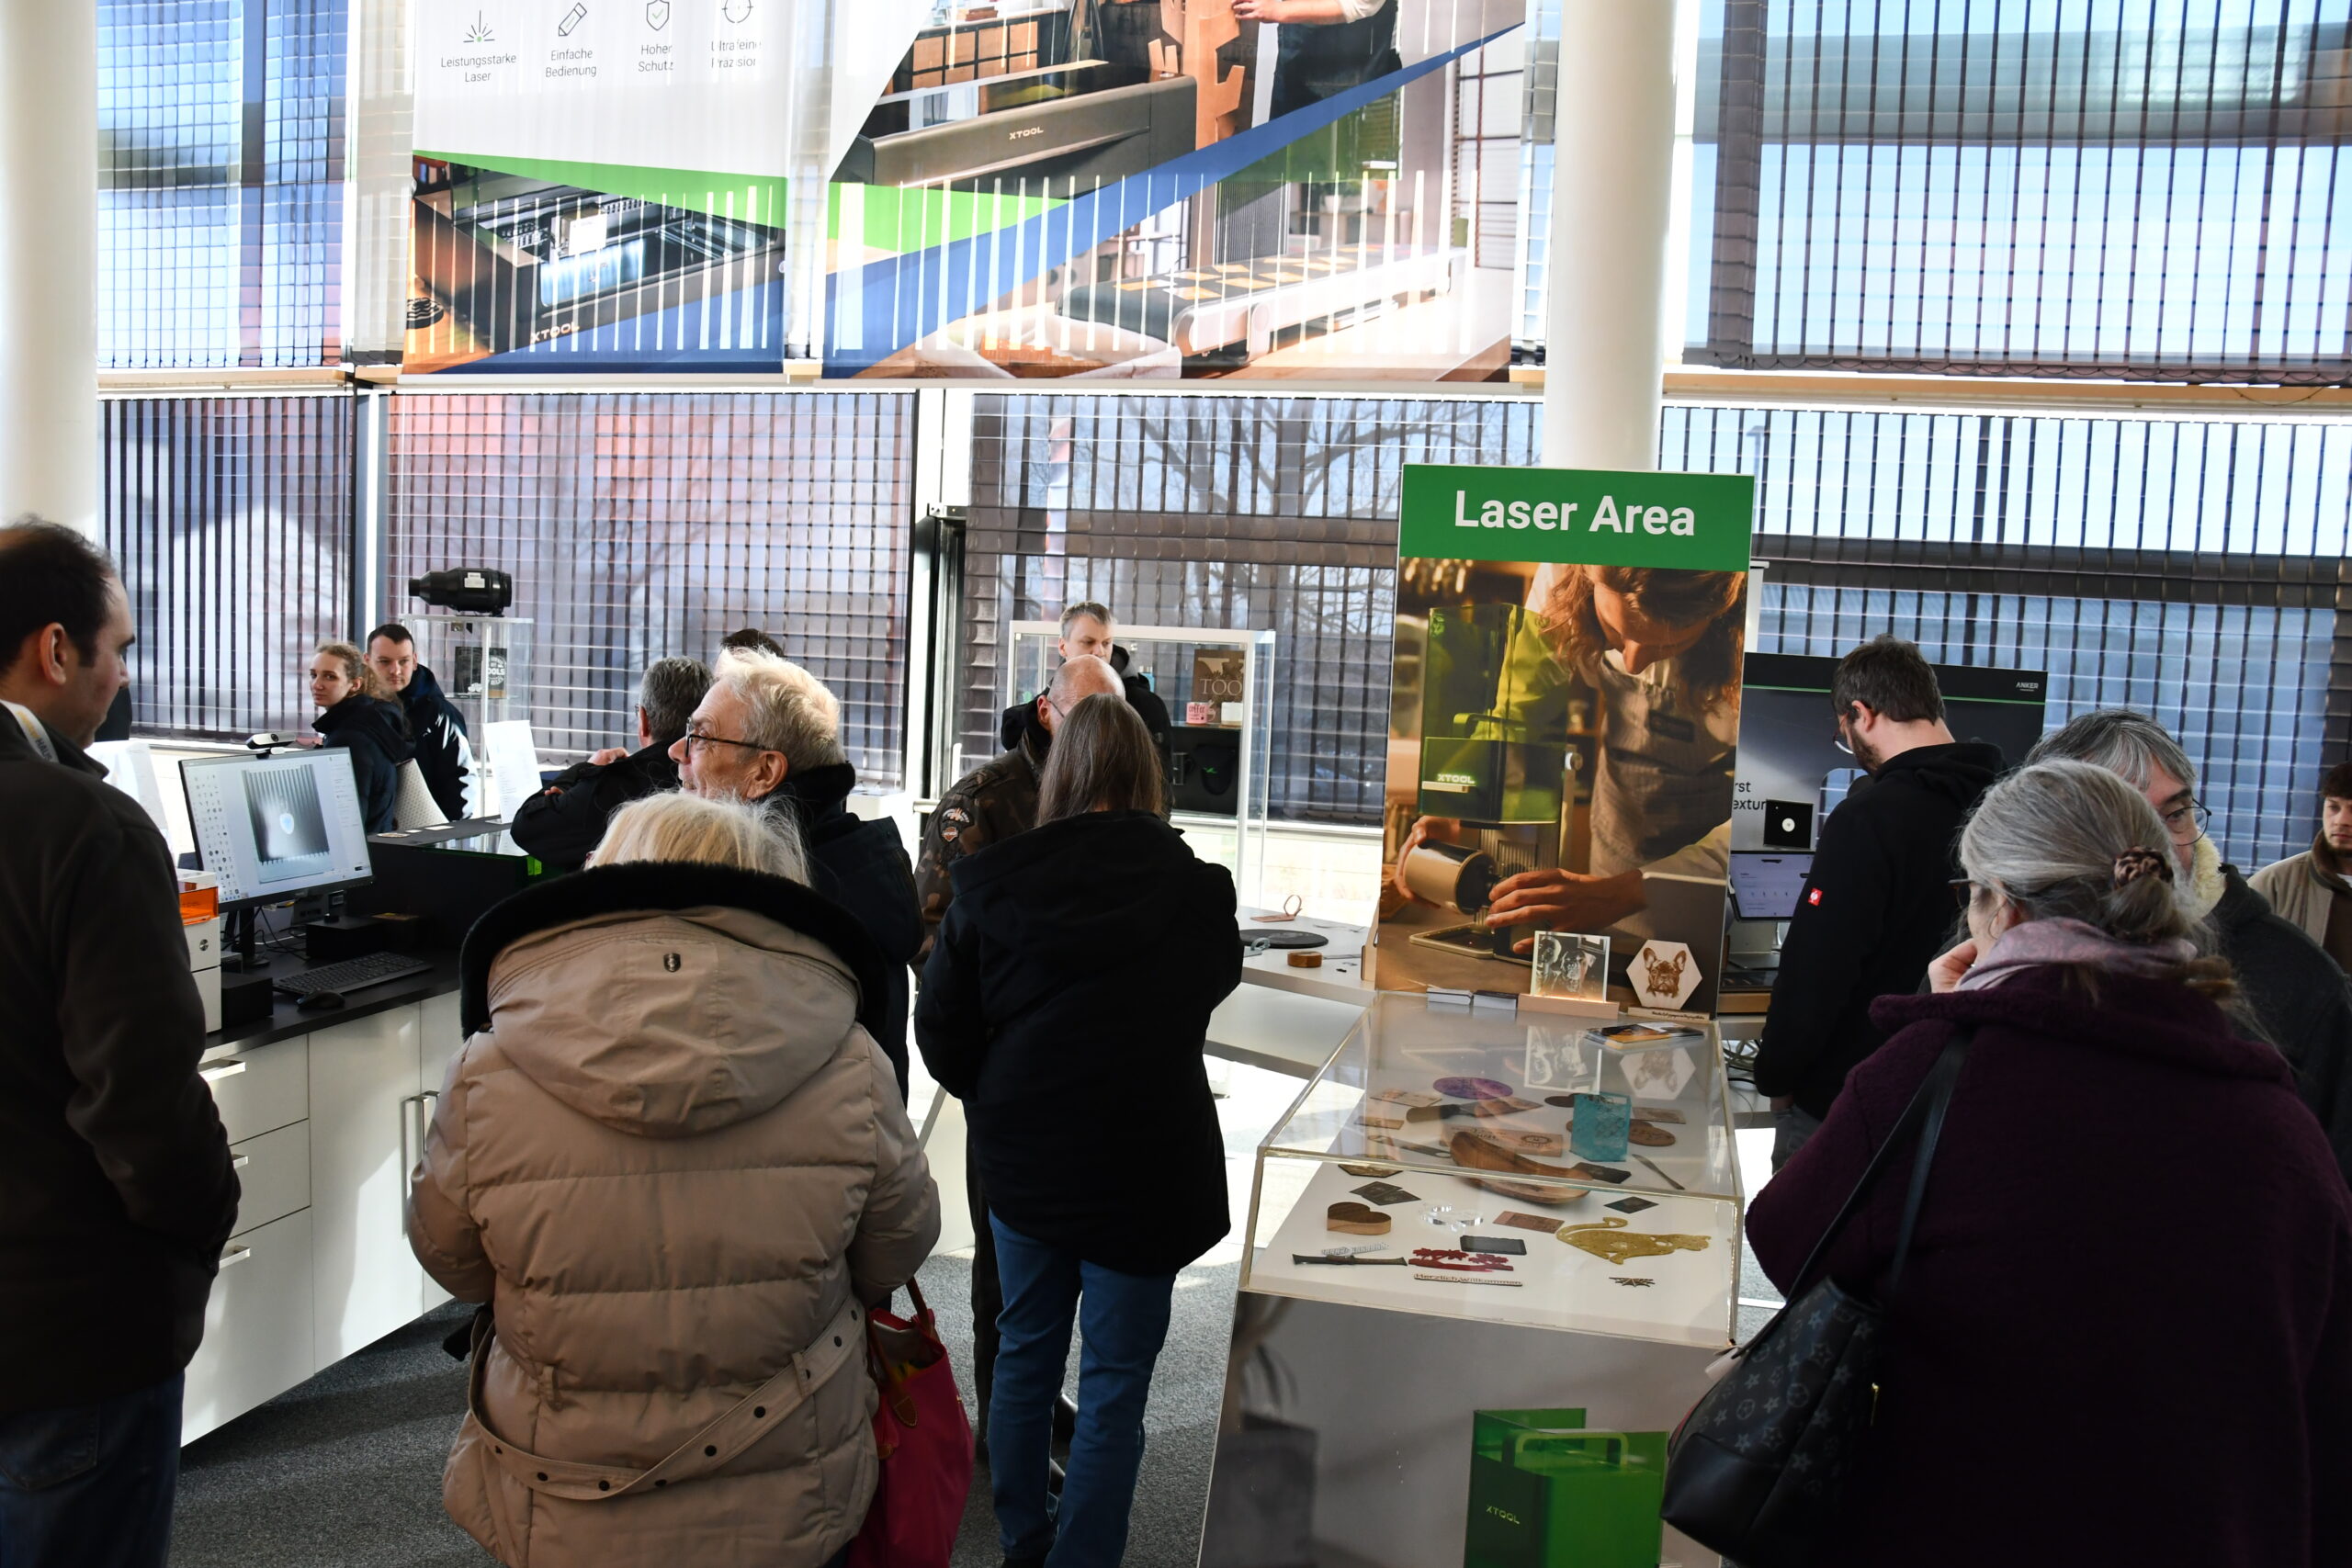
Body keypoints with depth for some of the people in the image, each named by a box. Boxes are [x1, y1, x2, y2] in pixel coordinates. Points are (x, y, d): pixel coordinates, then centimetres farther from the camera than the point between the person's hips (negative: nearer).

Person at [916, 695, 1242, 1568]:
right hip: (1143, 1165, -3)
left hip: (1021, 1162, 3)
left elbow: (940, 1030, -4)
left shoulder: (988, 883, -9)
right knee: (1115, 1381, 9)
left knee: (1025, 1352, 21)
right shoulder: (1193, 890, -13)